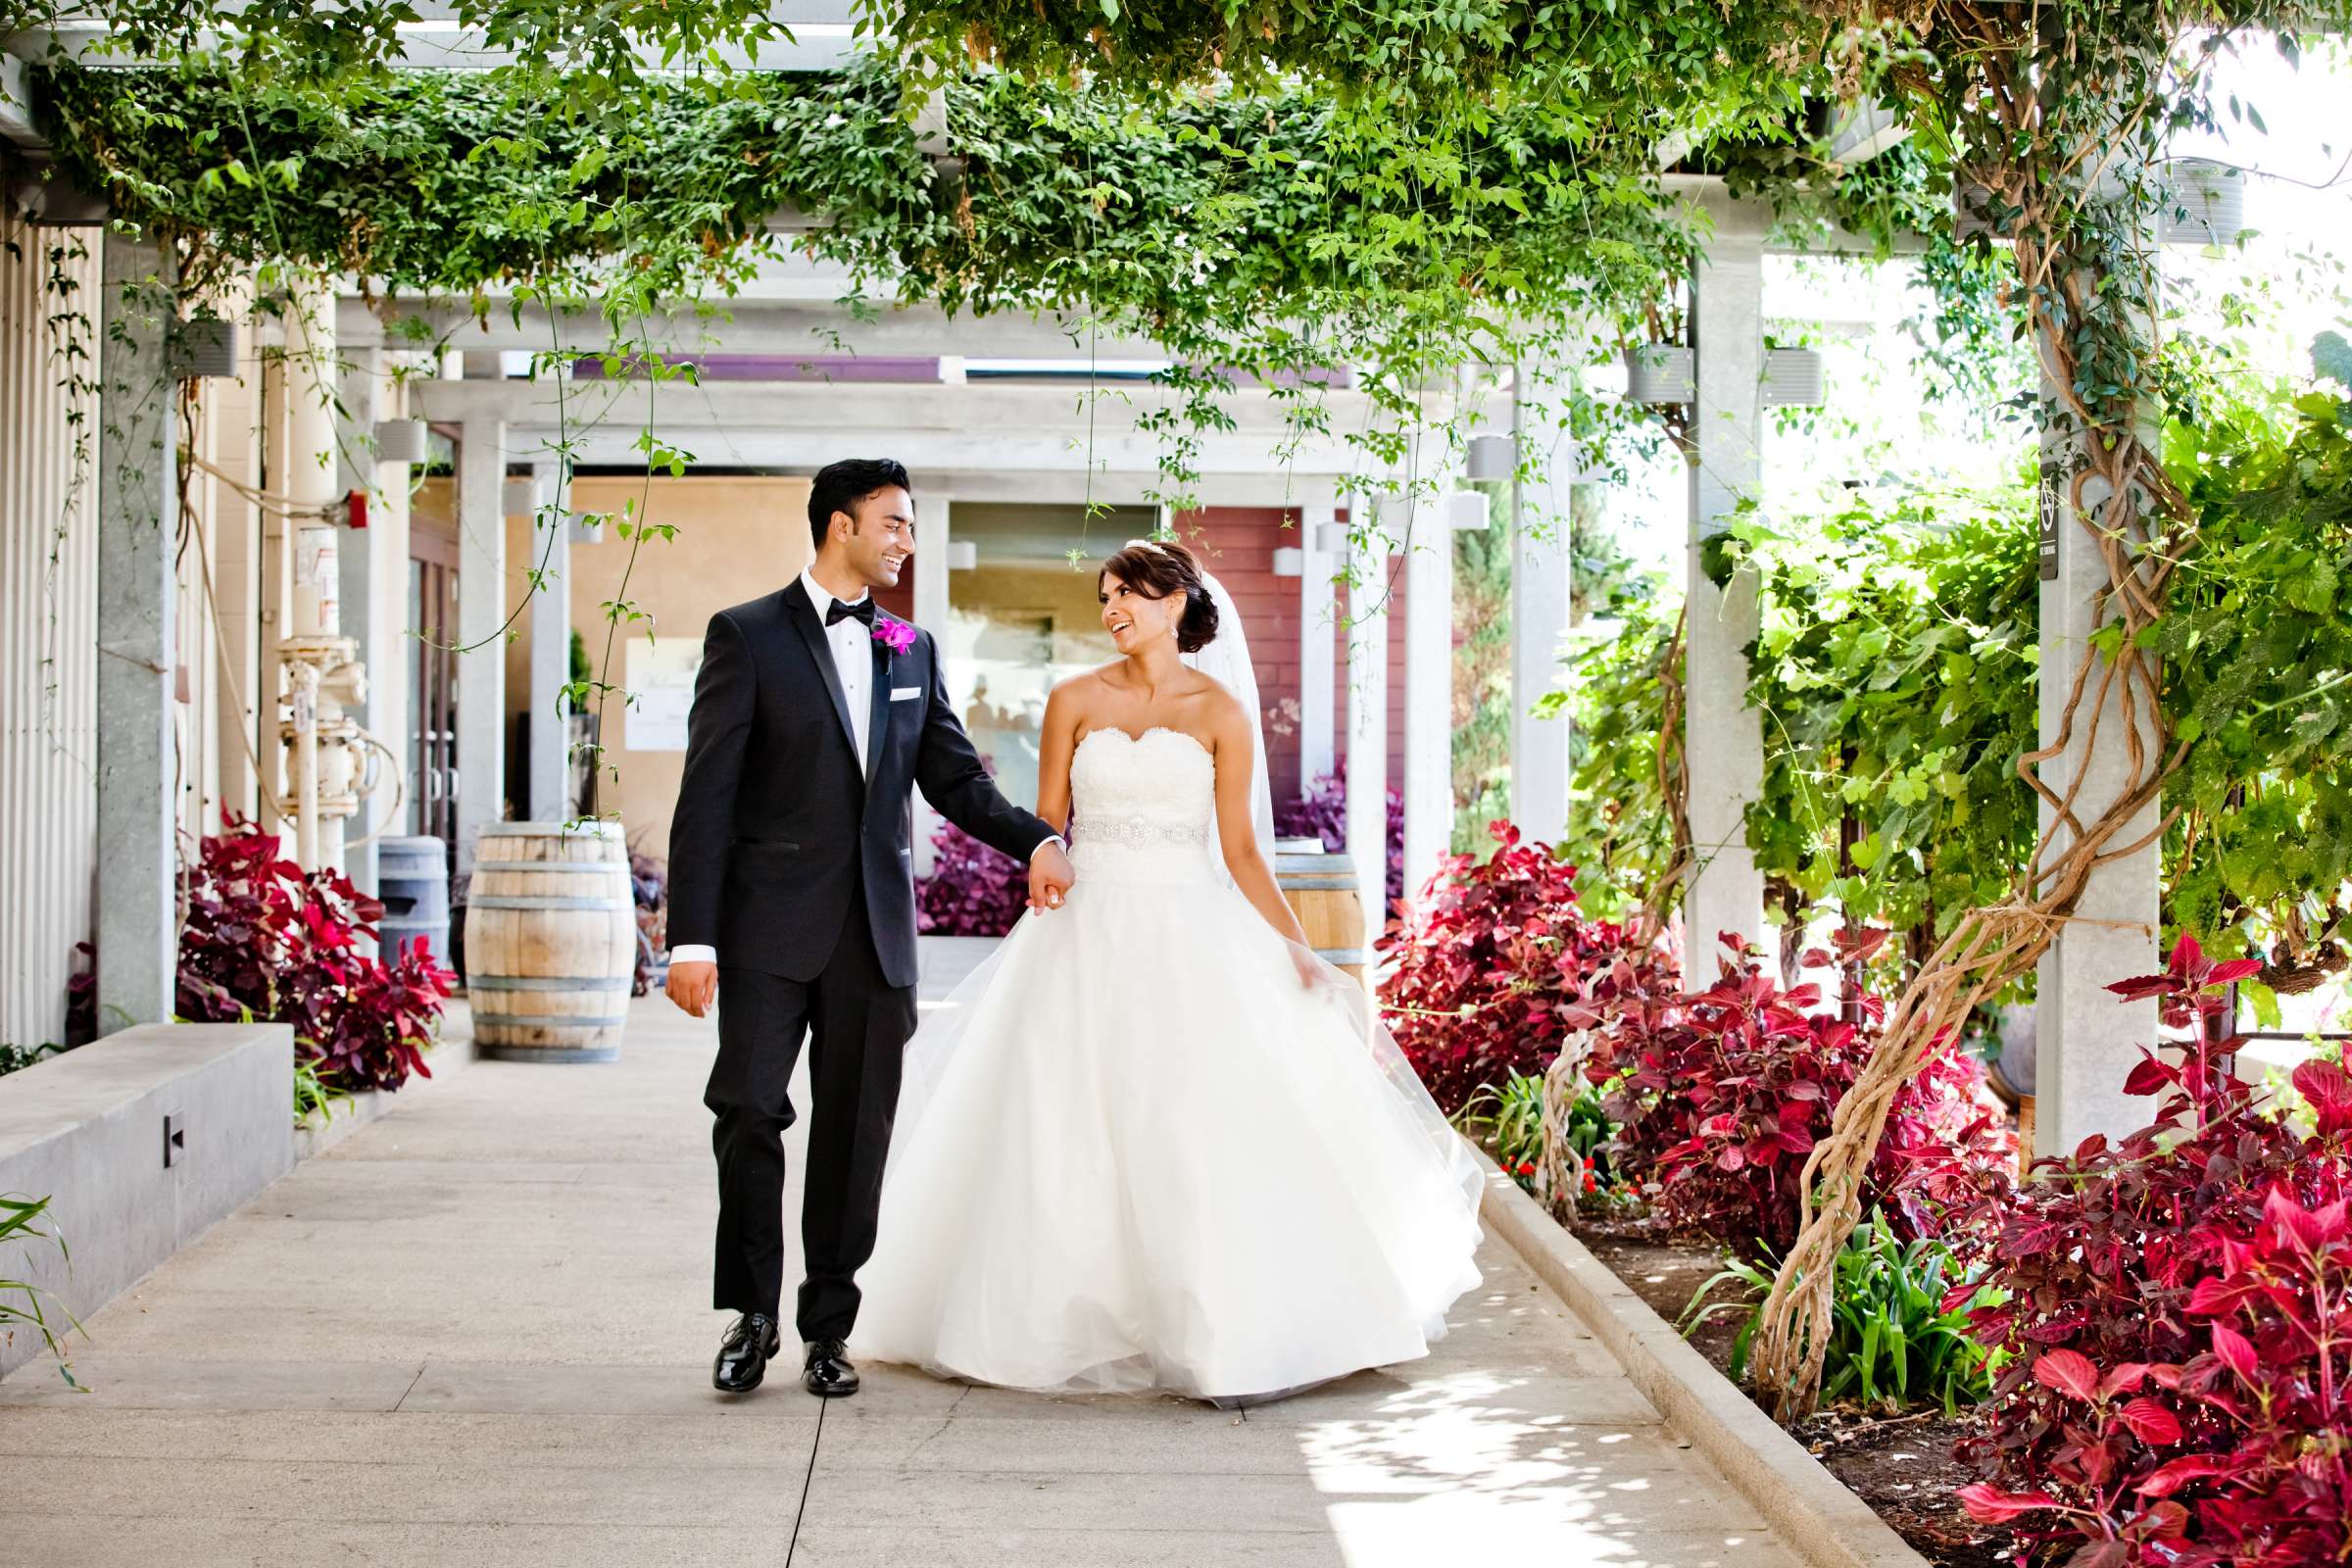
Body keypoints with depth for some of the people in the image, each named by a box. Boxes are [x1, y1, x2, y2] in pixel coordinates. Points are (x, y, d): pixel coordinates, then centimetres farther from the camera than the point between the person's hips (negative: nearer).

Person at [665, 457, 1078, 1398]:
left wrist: (1036, 841, -4)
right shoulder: (748, 637, -1)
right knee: (749, 1110, -8)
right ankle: (752, 1313, 10)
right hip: (772, 927, -4)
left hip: (875, 931, 4)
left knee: (855, 1133, 6)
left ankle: (827, 1328, 17)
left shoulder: (912, 651, 14)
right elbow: (706, 797, -6)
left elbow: (955, 778, 16)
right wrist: (692, 938, -12)